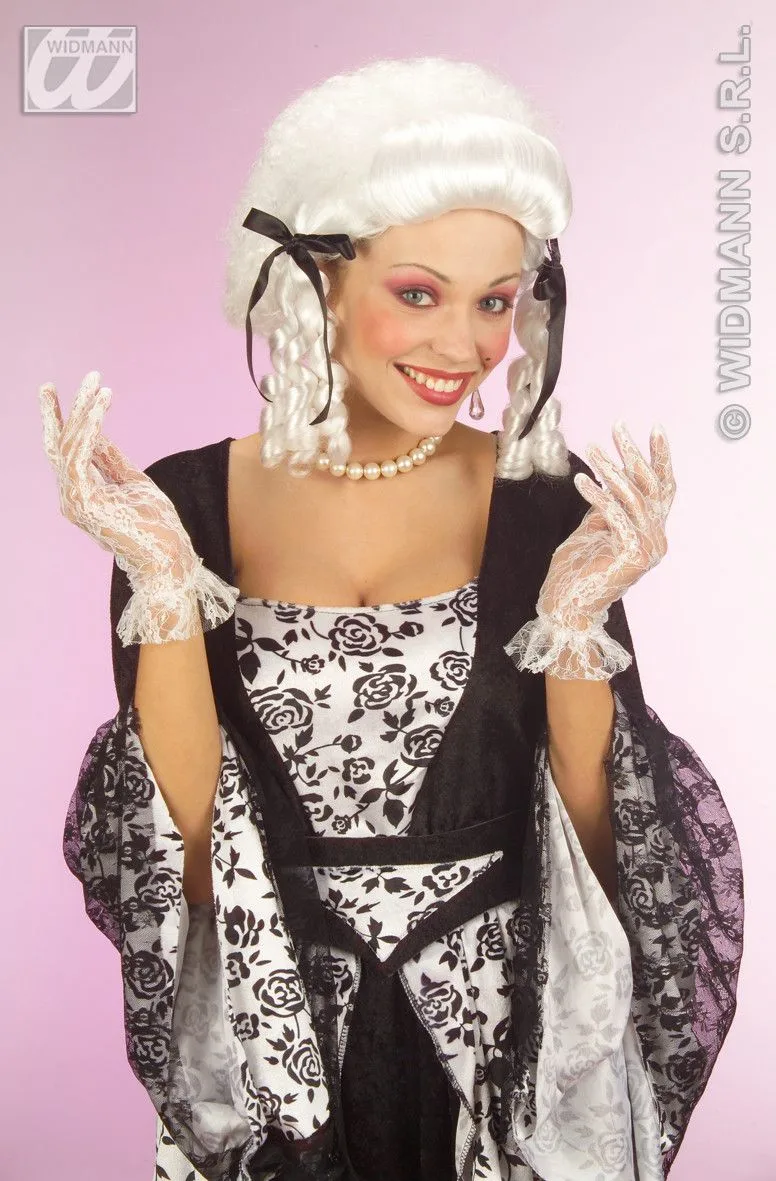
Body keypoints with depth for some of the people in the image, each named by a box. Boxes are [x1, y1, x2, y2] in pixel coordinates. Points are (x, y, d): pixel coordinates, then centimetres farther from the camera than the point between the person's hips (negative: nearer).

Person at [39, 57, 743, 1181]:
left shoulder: (552, 506, -11)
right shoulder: (185, 504, -10)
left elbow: (614, 863, -10)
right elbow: (188, 865, -13)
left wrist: (578, 617, -24)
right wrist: (165, 584, -23)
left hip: (512, 1059, 0)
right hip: (271, 1063, 1)